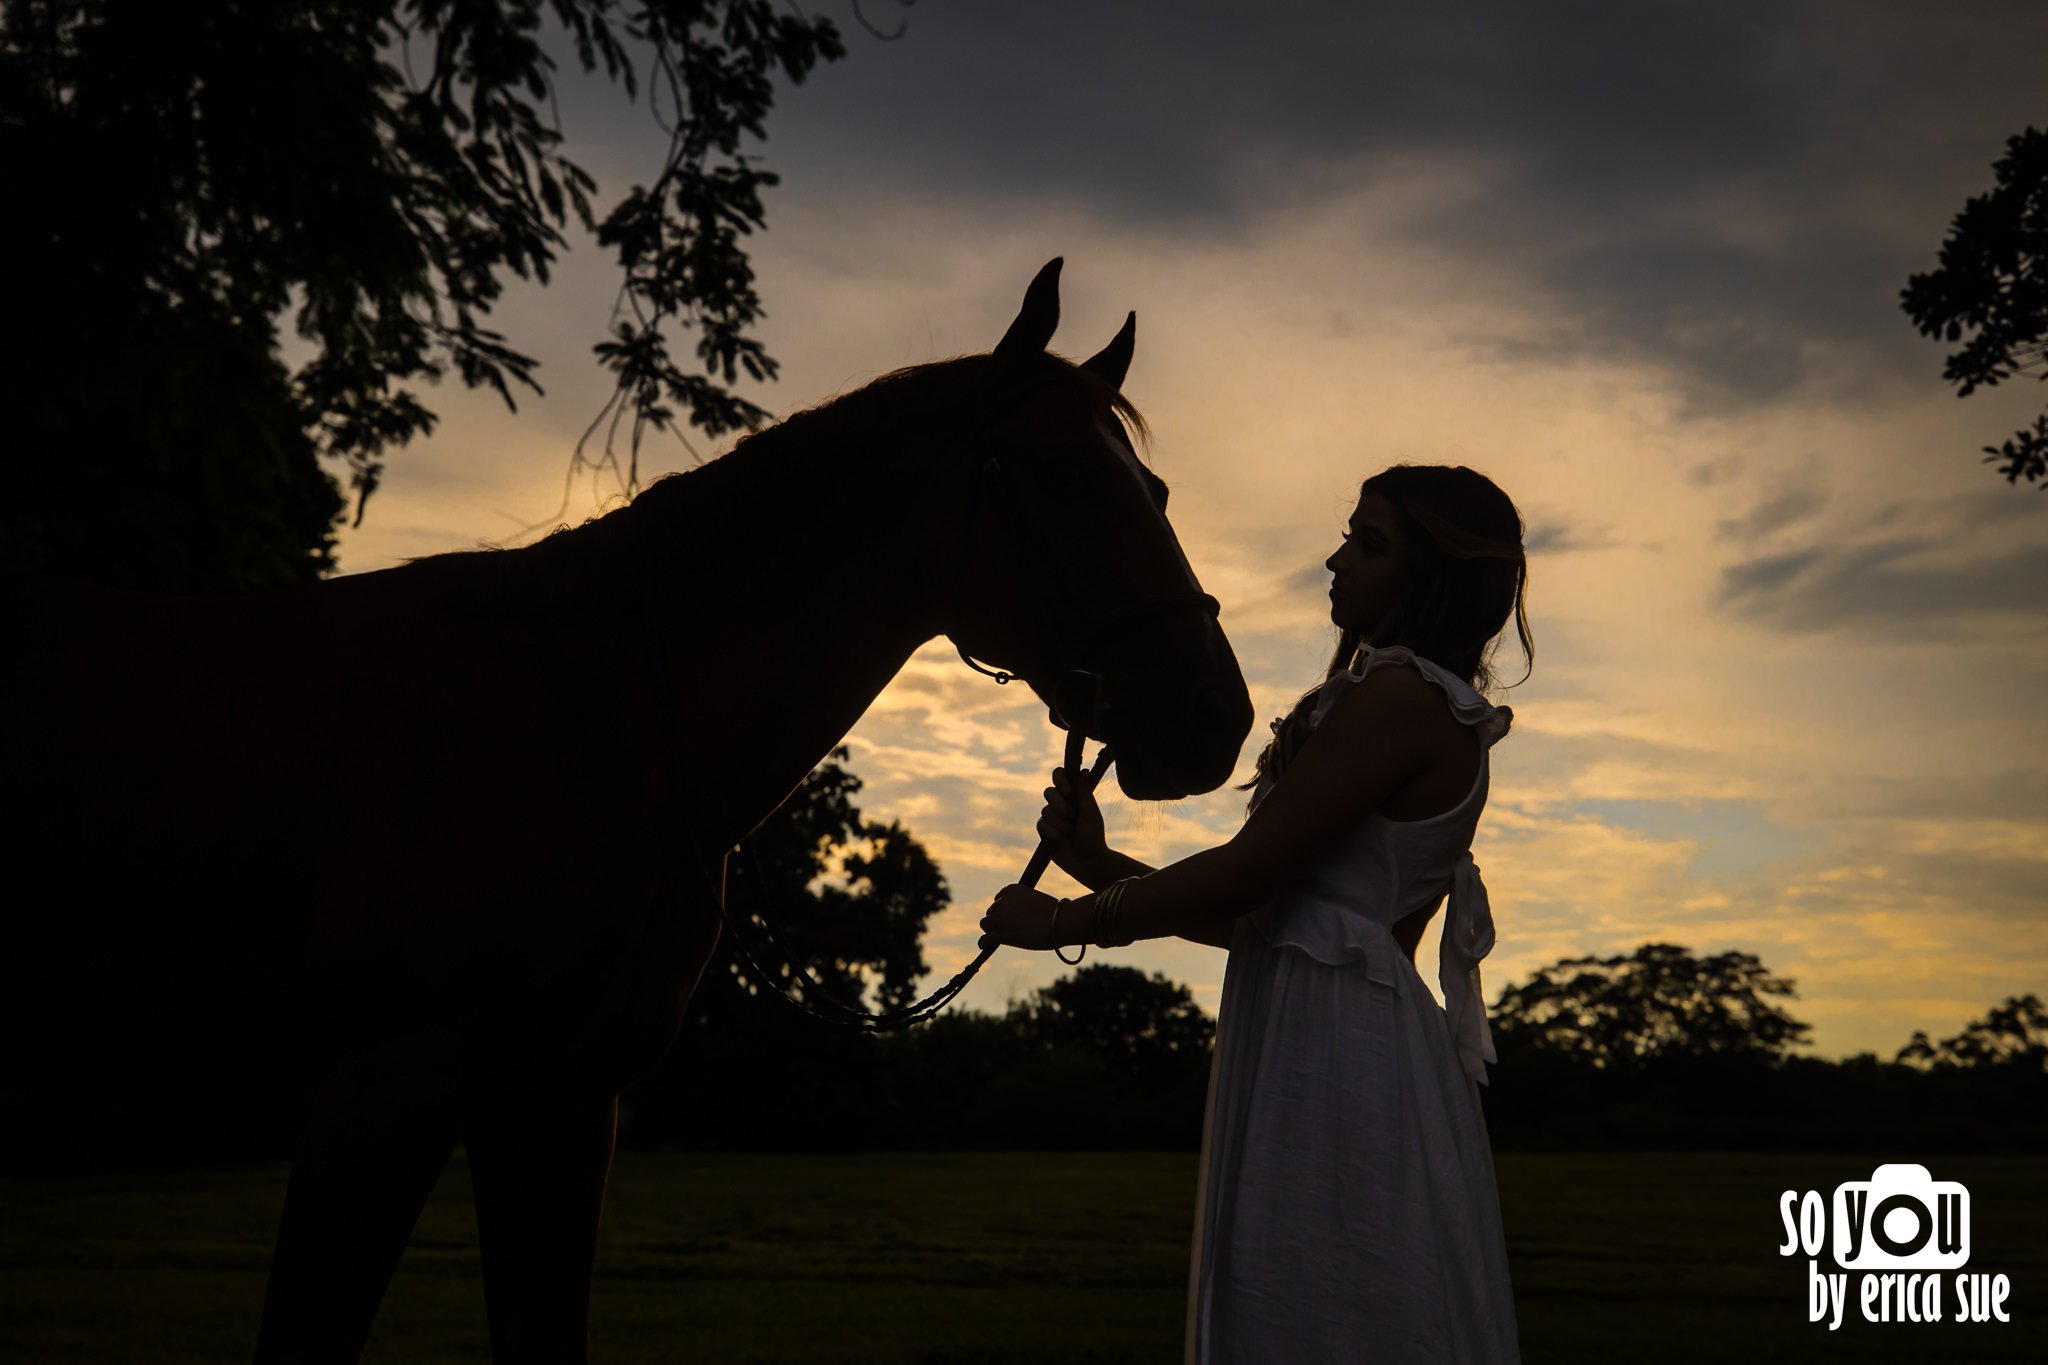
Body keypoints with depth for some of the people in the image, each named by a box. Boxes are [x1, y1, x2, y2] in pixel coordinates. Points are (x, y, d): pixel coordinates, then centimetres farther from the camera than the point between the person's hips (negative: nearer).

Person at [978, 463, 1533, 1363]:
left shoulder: (1402, 698, -13)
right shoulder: (1439, 715, 19)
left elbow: (1245, 875, -17)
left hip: (1329, 1042, -10)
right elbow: (1258, 912, 16)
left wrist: (1063, 921, -6)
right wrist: (1099, 864, 12)